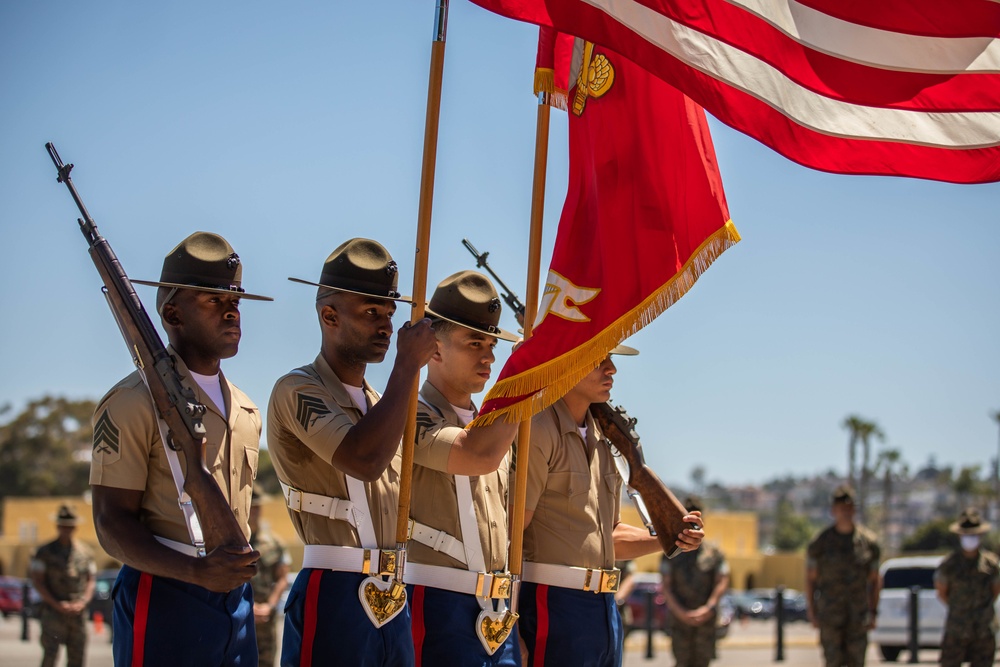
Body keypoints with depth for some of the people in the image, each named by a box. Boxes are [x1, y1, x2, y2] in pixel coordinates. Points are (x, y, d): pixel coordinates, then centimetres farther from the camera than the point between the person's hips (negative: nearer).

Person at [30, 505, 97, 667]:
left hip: (78, 612, 3)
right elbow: (37, 581, -2)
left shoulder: (85, 553, 11)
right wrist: (56, 604, -11)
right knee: (50, 654, -14)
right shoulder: (45, 552, 2)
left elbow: (91, 580, 12)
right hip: (53, 612, -3)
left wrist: (82, 602, -6)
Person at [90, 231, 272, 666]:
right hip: (164, 599, -7)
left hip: (237, 600, 7)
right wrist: (196, 572, -25)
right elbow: (113, 526, -12)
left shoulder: (245, 411, 16)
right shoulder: (134, 402, -7)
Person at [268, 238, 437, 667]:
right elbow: (365, 460, -23)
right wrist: (407, 366, -16)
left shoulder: (380, 405, 19)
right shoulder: (297, 391, -7)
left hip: (392, 601, 8)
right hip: (334, 598, -8)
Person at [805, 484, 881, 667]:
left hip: (858, 615, 1)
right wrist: (811, 612, -2)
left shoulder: (868, 541, 2)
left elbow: (874, 580, 8)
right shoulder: (821, 542, -3)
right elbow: (810, 578, 3)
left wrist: (873, 613, 3)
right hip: (830, 615, -1)